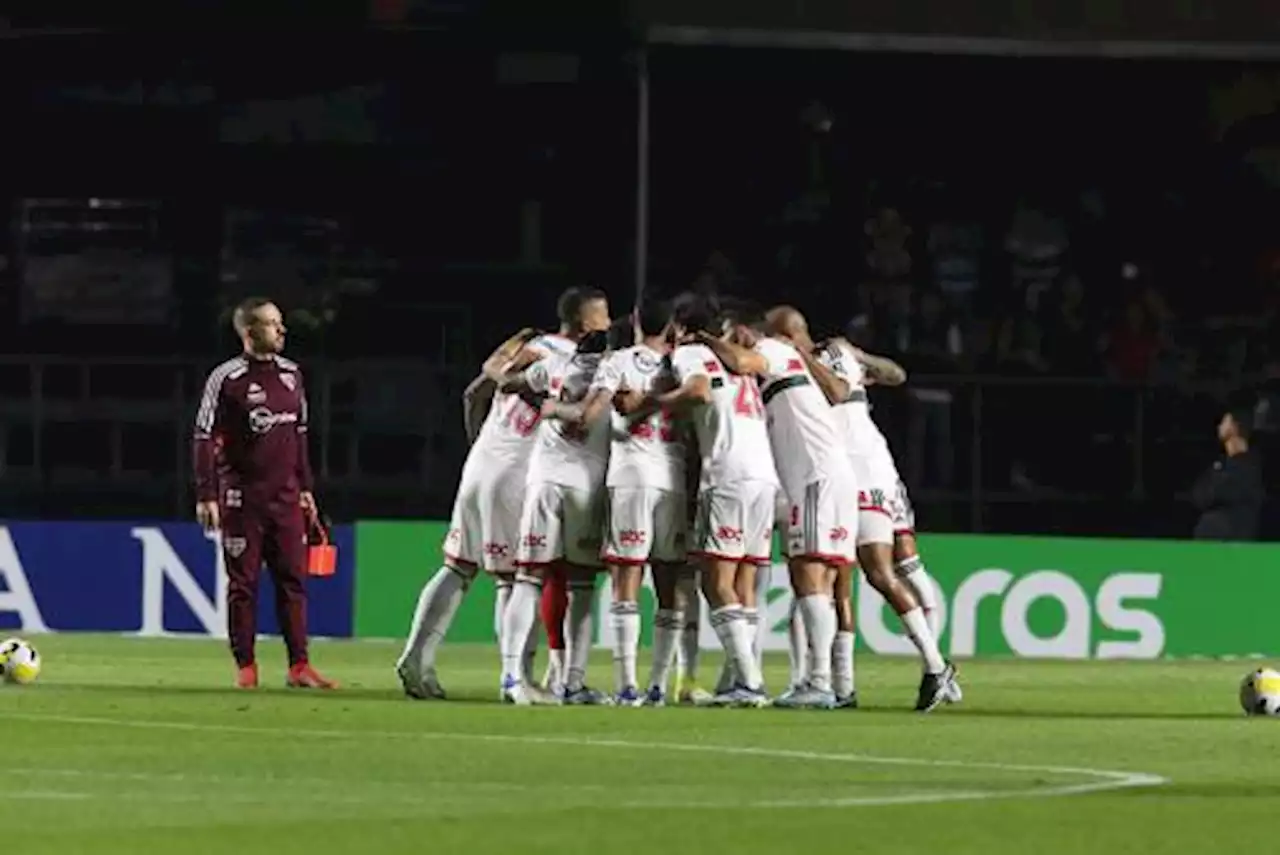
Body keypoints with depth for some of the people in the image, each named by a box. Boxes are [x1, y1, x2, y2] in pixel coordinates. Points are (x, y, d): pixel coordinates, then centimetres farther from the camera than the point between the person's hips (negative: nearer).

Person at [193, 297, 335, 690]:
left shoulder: (291, 374, 10)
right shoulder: (226, 378, -8)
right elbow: (205, 438, -8)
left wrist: (305, 488, 17)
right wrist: (206, 496, -13)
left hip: (286, 495, 5)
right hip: (242, 496, -5)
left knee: (293, 580, 2)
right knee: (243, 582, 0)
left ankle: (299, 667, 4)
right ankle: (245, 667, 5)